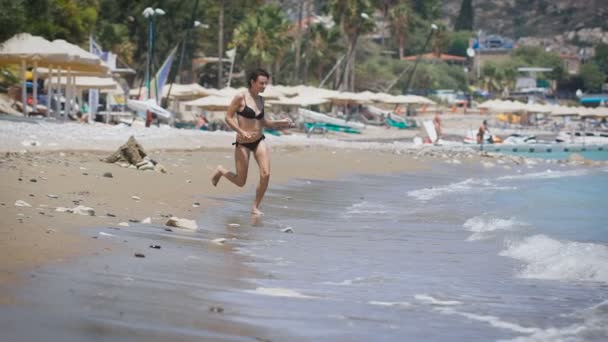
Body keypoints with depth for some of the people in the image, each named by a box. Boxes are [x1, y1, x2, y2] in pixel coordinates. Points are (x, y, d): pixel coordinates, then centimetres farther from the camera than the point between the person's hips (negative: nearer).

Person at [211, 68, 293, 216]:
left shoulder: (261, 100, 6)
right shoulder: (240, 98, -12)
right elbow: (228, 117, -10)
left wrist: (280, 123, 7)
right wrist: (241, 132, -21)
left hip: (259, 141, 5)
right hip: (243, 143, -5)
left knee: (265, 174, -13)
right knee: (241, 182, 3)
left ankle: (255, 207, 5)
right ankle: (221, 171, 34)